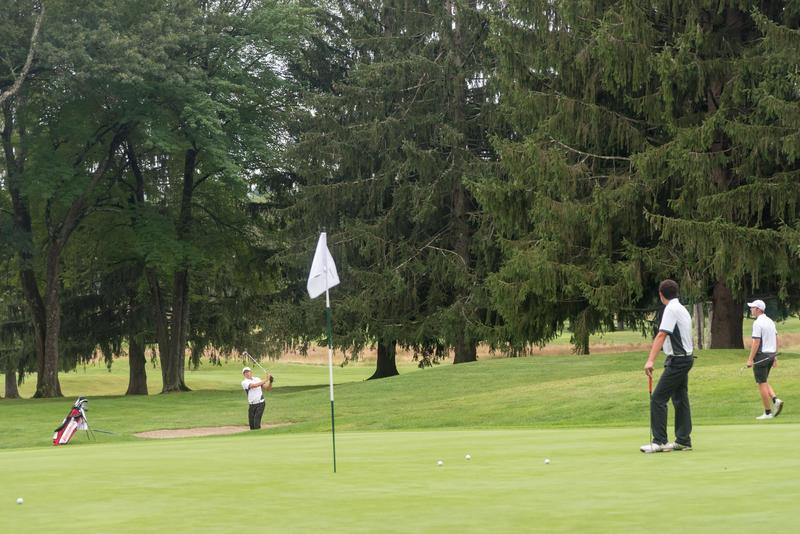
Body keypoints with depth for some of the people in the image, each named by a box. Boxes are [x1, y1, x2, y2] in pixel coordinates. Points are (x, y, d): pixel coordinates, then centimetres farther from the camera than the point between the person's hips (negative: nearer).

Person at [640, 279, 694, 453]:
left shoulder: (671, 310, -16)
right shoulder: (682, 309, 14)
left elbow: (661, 335, -26)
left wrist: (651, 360, -33)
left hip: (677, 360, -10)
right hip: (685, 358, 10)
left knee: (658, 398, -10)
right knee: (680, 399, 11)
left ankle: (659, 441, -12)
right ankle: (683, 440, 11)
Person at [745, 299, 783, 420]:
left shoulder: (758, 323, -16)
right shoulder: (770, 321, 11)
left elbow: (756, 342, -20)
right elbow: (776, 340, 14)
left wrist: (750, 359, -17)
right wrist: (775, 357, 19)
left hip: (761, 355, -9)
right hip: (771, 355, 9)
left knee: (762, 384, -2)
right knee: (763, 382, 19)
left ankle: (767, 412, 0)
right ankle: (775, 400, -1)